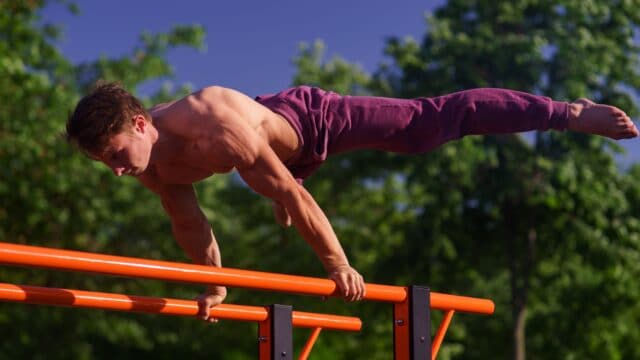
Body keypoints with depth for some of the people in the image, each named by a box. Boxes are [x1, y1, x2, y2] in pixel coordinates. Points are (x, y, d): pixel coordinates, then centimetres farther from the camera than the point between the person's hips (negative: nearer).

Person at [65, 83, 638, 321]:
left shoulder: (214, 127, -42)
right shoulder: (154, 168, -19)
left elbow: (289, 191, -35)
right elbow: (189, 223, -1)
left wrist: (337, 262, -26)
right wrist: (213, 285, 5)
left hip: (315, 119, -8)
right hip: (290, 154, 8)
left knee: (438, 119, -4)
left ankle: (569, 112, 6)